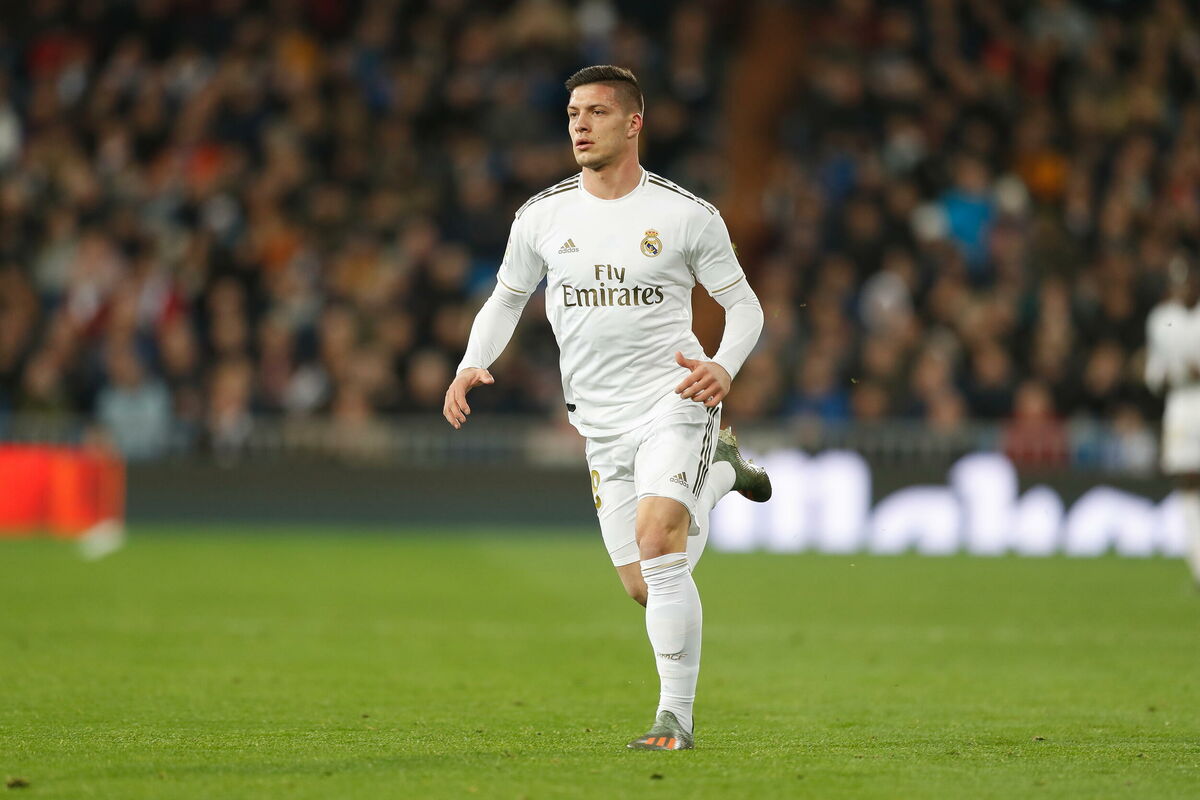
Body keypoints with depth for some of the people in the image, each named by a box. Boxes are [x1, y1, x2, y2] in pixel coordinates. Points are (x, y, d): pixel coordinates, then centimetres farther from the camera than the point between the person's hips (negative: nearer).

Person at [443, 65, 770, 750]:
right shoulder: (542, 217, 3)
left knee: (657, 539, -26)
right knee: (646, 586, 5)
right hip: (603, 423, 4)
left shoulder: (687, 215, -5)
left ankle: (676, 718, -16)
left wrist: (723, 367, -16)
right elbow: (506, 299, 16)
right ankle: (718, 473, 37)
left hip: (674, 401, -4)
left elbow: (744, 304, 4)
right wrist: (472, 365, -2)